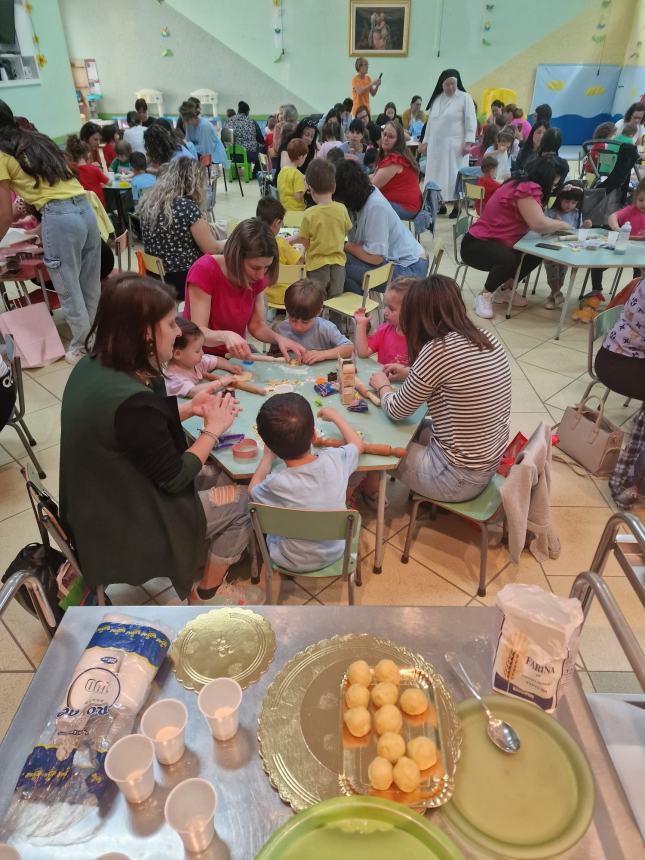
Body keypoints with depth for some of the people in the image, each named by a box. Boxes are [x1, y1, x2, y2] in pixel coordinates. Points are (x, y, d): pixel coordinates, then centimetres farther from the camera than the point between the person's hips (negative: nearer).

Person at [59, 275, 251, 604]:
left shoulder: (94, 366, -6)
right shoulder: (132, 401, -34)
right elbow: (174, 478, -22)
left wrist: (189, 408, 0)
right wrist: (213, 429, -10)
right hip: (124, 526, -9)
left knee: (214, 480, 18)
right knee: (242, 502, 5)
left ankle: (198, 570, 33)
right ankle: (208, 595, 24)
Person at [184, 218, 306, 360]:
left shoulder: (257, 278, -4)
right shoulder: (204, 270, -20)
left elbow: (256, 325, 2)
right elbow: (199, 332, -23)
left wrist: (278, 338, -18)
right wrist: (225, 336, -44)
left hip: (235, 356, 3)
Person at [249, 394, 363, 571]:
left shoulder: (277, 484, -33)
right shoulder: (334, 460, -25)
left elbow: (253, 490, -7)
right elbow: (357, 444, 1)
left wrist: (268, 457, 6)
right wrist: (335, 416, 14)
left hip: (293, 563, -2)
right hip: (335, 552, 3)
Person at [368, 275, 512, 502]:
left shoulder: (437, 350, -24)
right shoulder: (486, 338, -2)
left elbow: (397, 411, -12)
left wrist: (382, 385, 8)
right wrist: (410, 374, 20)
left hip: (459, 478, -7)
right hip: (488, 463, 7)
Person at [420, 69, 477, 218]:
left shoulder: (465, 98, -3)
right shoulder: (436, 98, 13)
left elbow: (471, 122, -7)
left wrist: (468, 142, -16)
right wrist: (425, 141, 16)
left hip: (454, 144, -5)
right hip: (436, 144, 5)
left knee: (453, 175, -4)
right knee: (437, 174, 6)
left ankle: (456, 206, 3)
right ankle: (440, 204, 15)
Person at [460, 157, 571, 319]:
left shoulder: (524, 186, 9)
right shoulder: (526, 189, -21)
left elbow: (536, 222, 10)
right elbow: (539, 224, -29)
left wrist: (555, 223, -6)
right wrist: (562, 224, -12)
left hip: (496, 243, 10)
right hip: (476, 245, -10)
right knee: (509, 260, -35)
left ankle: (504, 290, 15)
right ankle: (484, 295, -9)